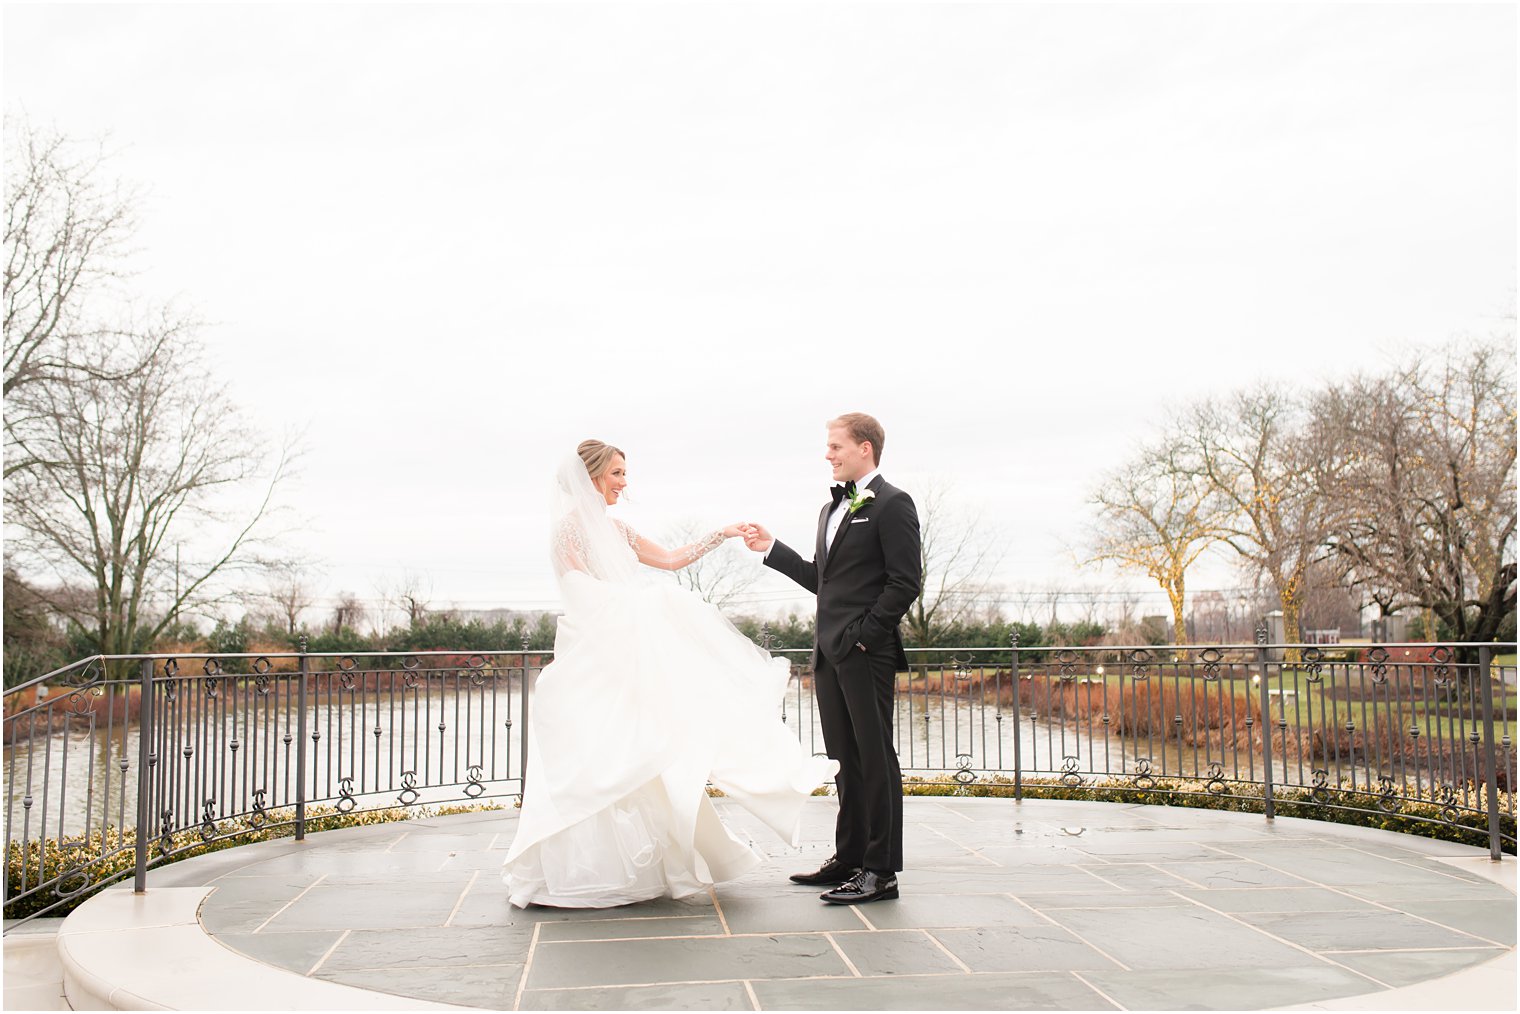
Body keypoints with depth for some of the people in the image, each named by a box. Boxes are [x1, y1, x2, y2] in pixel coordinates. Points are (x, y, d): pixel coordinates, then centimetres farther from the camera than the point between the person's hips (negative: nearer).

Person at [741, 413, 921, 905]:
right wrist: (772, 549, 15)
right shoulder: (832, 508, 20)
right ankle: (849, 857, 22)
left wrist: (866, 633, -16)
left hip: (867, 653, -9)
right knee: (846, 758, 14)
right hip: (830, 653, 9)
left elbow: (906, 581, -14)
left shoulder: (892, 505, -7)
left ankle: (881, 870, 1)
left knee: (875, 758, -4)